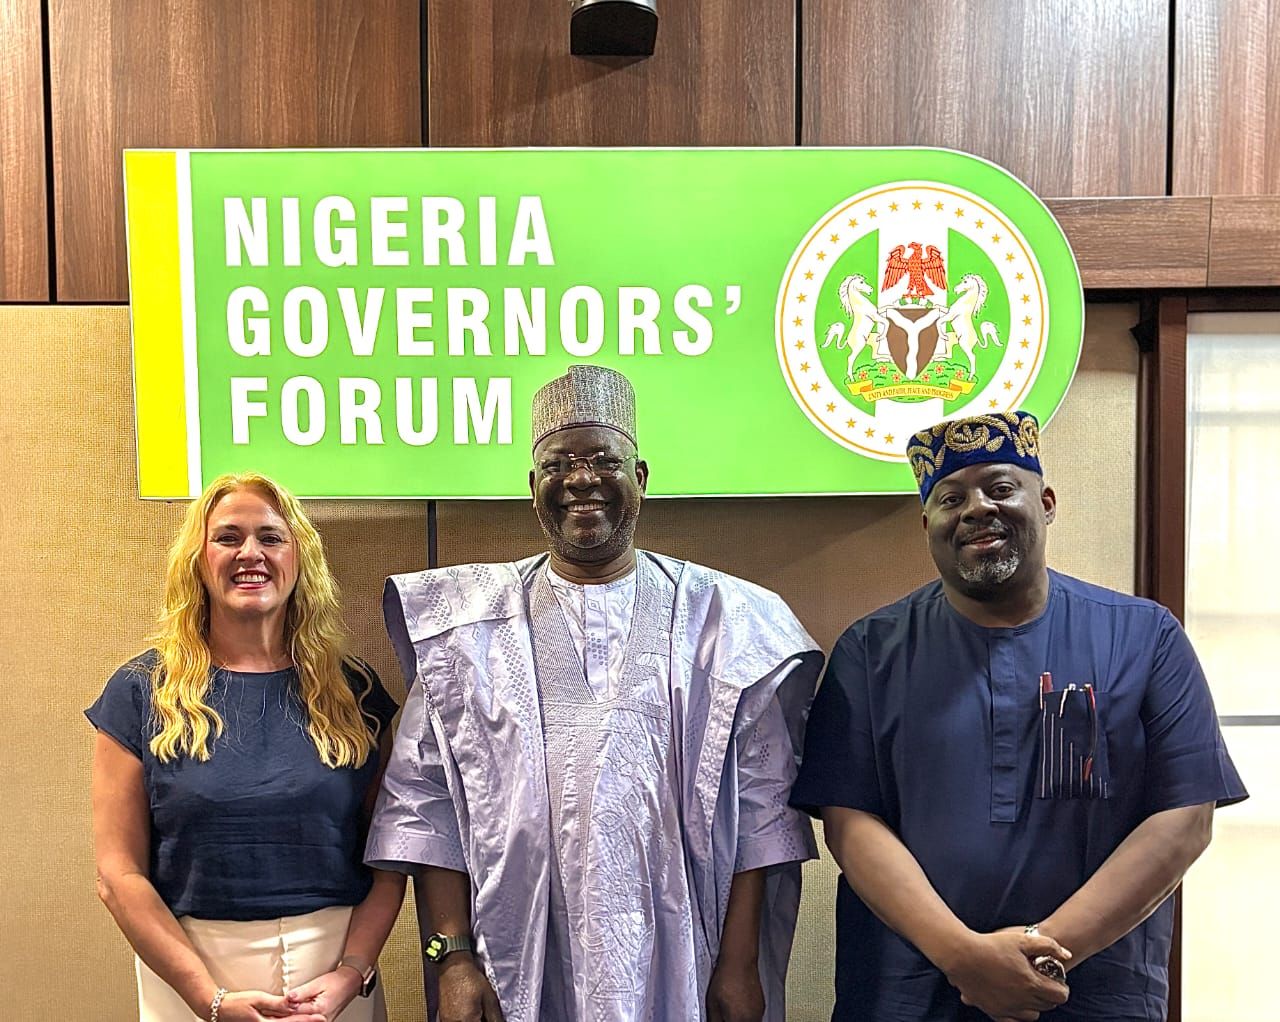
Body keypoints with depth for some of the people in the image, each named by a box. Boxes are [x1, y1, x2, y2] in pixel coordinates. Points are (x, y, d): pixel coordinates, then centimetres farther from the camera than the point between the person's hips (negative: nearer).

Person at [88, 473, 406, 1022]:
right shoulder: (142, 692, -3)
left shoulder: (352, 690, 1)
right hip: (190, 976, -1)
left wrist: (352, 973, -13)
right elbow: (119, 874, -6)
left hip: (338, 967, 1)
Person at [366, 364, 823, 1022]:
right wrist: (453, 959, -8)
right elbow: (426, 804, -1)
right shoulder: (470, 623, 1)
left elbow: (759, 805, -2)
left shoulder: (720, 619, 0)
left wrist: (740, 962, -6)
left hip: (677, 968, 0)